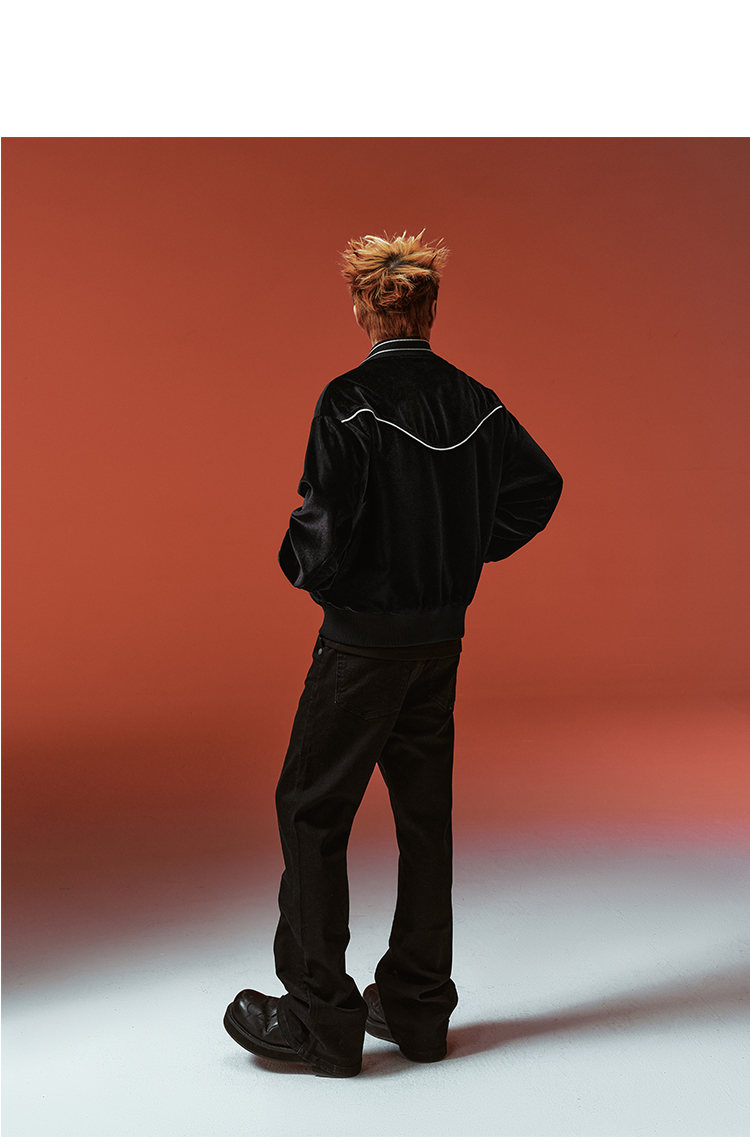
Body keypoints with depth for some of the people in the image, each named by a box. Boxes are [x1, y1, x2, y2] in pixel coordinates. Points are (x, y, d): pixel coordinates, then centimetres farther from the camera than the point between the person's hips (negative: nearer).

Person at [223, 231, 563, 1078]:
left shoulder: (351, 399, -15)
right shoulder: (472, 400, 4)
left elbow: (326, 523, -19)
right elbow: (540, 484, 11)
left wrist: (303, 568, 2)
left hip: (364, 635, -6)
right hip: (443, 634, 7)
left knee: (312, 810, 5)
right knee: (424, 810, 13)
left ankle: (320, 1019, 12)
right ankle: (418, 1009, 24)